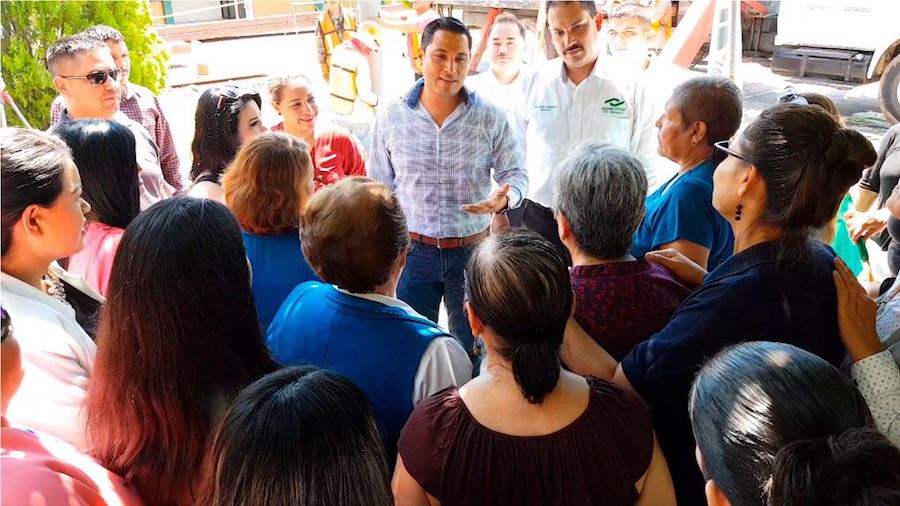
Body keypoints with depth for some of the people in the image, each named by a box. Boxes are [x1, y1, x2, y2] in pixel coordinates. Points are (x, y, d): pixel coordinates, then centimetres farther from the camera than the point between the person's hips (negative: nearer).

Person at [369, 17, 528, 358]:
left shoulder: (491, 118, -7)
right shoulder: (392, 116, -4)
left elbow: (515, 174, 1)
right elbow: (380, 186, 5)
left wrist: (505, 198, -23)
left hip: (472, 250, 0)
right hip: (412, 249, 1)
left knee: (473, 347, 17)